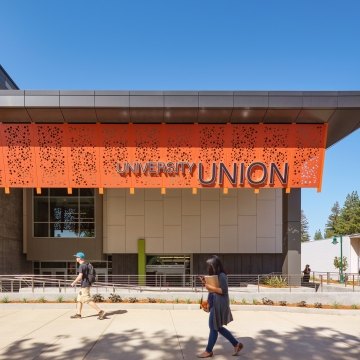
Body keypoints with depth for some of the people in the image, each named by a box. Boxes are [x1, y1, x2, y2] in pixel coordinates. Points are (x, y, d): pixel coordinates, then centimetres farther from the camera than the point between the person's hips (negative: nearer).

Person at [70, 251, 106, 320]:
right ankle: (78, 314, 19)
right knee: (79, 299, 15)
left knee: (88, 301, -10)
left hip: (85, 286, -10)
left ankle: (101, 312, -12)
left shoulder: (82, 266, -17)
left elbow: (80, 276, -24)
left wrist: (74, 282, -13)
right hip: (85, 285, 10)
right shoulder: (86, 264, 14)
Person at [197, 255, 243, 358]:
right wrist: (205, 283, 1)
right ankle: (236, 344, 24)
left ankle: (208, 351, 14)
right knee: (218, 327, 15)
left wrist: (210, 287, -21)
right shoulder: (215, 275, 12)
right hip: (215, 304, 10)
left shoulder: (222, 276, -17)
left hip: (219, 305, -10)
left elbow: (223, 290, -22)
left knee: (213, 328, 1)